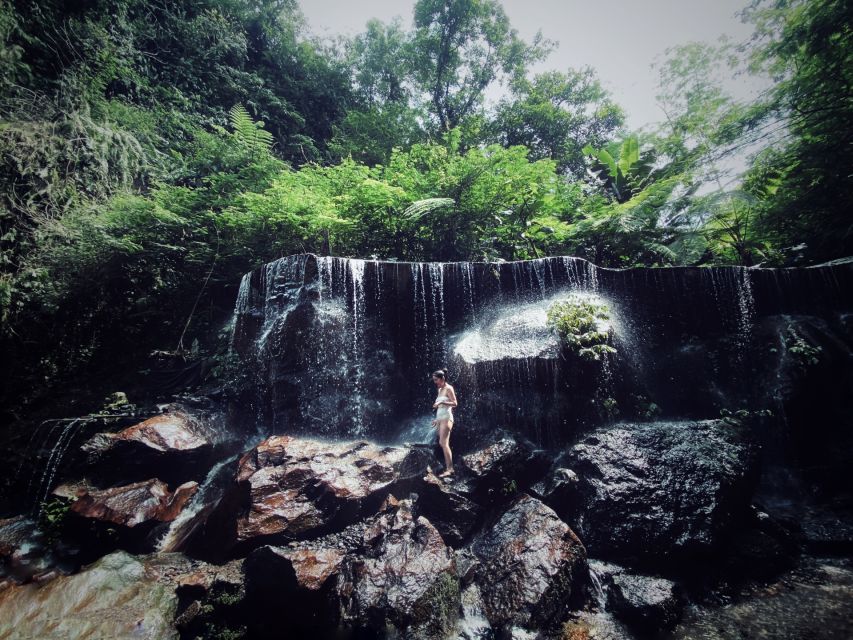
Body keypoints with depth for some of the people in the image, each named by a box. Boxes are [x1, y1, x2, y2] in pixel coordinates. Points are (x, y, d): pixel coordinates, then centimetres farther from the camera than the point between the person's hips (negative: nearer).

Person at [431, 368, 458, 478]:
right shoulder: (440, 390, 17)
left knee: (444, 443, -14)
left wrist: (441, 402, -22)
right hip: (440, 418, 9)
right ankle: (448, 467, 10)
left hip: (446, 417, -8)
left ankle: (449, 469, -14)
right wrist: (437, 419, 18)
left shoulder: (448, 388, -6)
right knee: (442, 443, 6)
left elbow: (455, 403, -13)